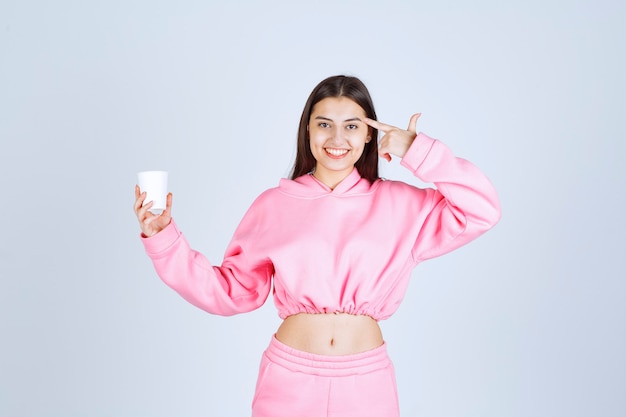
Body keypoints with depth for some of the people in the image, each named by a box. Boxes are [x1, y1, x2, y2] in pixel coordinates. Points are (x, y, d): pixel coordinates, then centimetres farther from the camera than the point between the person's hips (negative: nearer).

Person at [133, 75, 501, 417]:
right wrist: (164, 238, -7)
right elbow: (230, 291, 1)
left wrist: (419, 152, -10)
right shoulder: (273, 205, 1)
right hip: (288, 379, 0)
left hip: (367, 382, 0)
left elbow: (482, 211, -7)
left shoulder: (399, 204, 1)